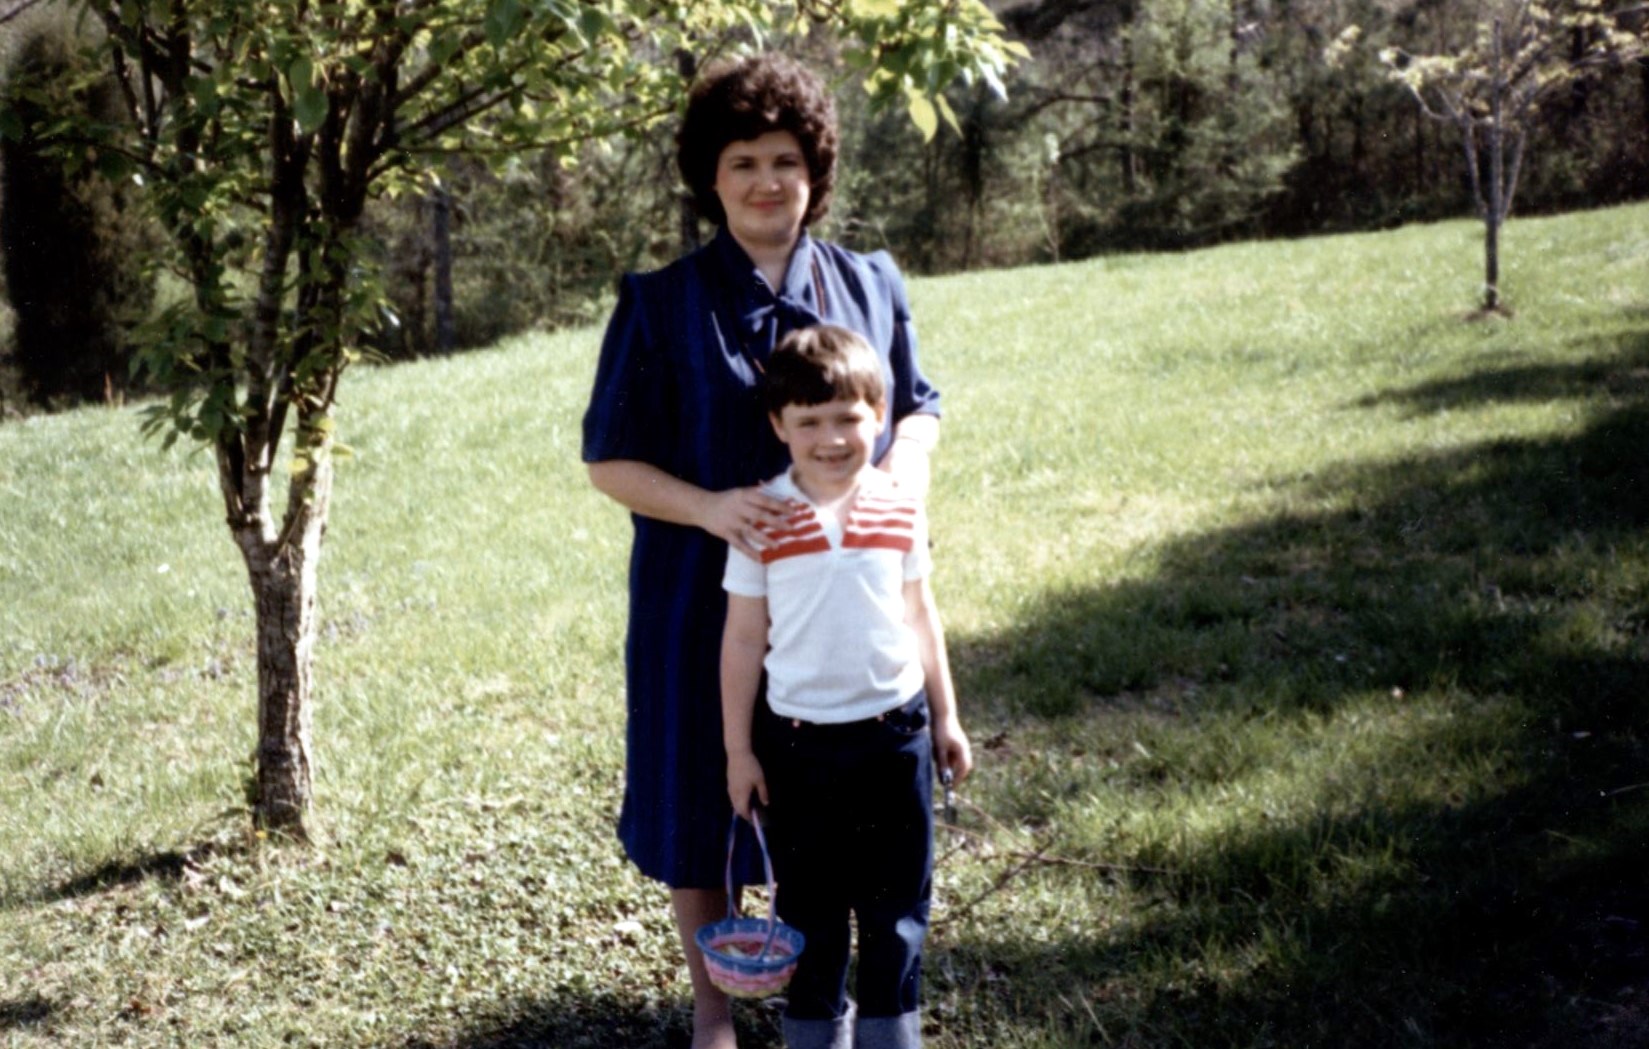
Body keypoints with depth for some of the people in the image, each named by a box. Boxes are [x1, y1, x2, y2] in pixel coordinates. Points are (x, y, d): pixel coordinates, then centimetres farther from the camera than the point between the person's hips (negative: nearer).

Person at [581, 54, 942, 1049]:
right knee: (701, 801, 8)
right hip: (704, 600, -2)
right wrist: (709, 507, -22)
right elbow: (610, 460, -4)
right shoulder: (659, 305, -5)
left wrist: (901, 472, -10)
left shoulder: (872, 285, 4)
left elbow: (919, 407, 13)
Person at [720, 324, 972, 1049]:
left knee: (896, 897, 12)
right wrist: (739, 749, -2)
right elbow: (743, 639, -4)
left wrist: (945, 716, 11)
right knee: (809, 900, 12)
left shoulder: (901, 511, -2)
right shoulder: (762, 520, -9)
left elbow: (919, 616, 9)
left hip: (895, 732, 2)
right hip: (799, 738, -2)